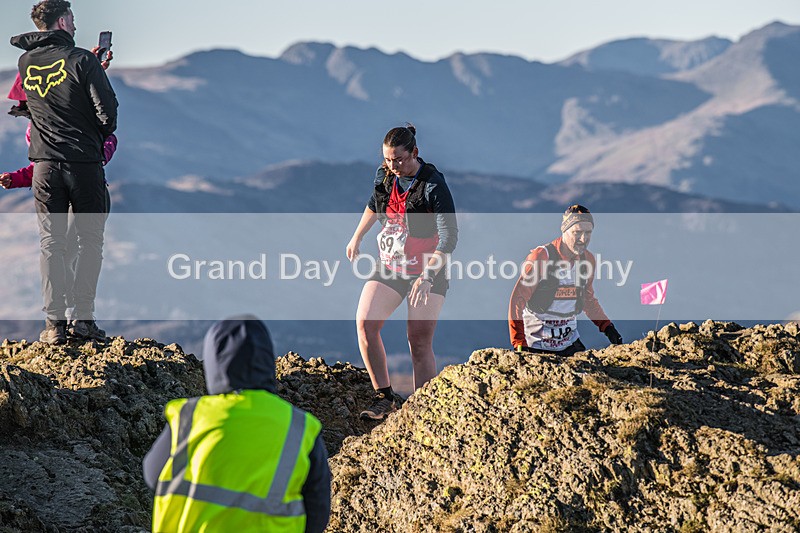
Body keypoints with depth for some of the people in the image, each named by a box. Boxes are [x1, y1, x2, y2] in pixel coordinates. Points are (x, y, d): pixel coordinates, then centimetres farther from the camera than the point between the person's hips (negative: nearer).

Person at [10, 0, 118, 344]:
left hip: (45, 163, 3)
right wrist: (100, 139, 11)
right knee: (90, 240, 7)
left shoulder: (26, 62, 6)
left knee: (51, 242, 5)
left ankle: (54, 323, 0)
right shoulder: (82, 60, -9)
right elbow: (107, 112, -11)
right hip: (85, 161, -3)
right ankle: (83, 318, 4)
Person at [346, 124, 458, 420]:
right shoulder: (384, 175, -1)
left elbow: (449, 237, -25)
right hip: (389, 267, 5)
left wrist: (428, 276, -36)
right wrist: (356, 238, 31)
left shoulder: (433, 185, -20)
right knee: (365, 323, -12)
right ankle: (384, 397, -4)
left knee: (419, 343, -10)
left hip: (428, 271, -5)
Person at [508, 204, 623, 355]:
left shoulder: (588, 259, 3)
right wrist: (519, 344, -19)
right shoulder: (541, 256, -15)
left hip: (570, 342, 5)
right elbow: (517, 300, -14)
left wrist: (607, 327, 10)